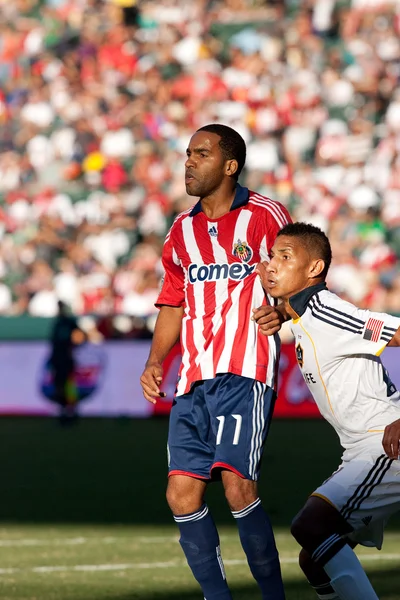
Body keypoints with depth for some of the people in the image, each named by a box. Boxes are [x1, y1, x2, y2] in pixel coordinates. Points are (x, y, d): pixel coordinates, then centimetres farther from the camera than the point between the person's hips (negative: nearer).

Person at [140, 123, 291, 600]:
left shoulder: (264, 216, 1)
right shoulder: (182, 230, 18)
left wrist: (281, 311, -16)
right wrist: (155, 362, 11)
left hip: (244, 373, -6)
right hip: (192, 381, 6)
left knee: (237, 487, -18)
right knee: (182, 495, -2)